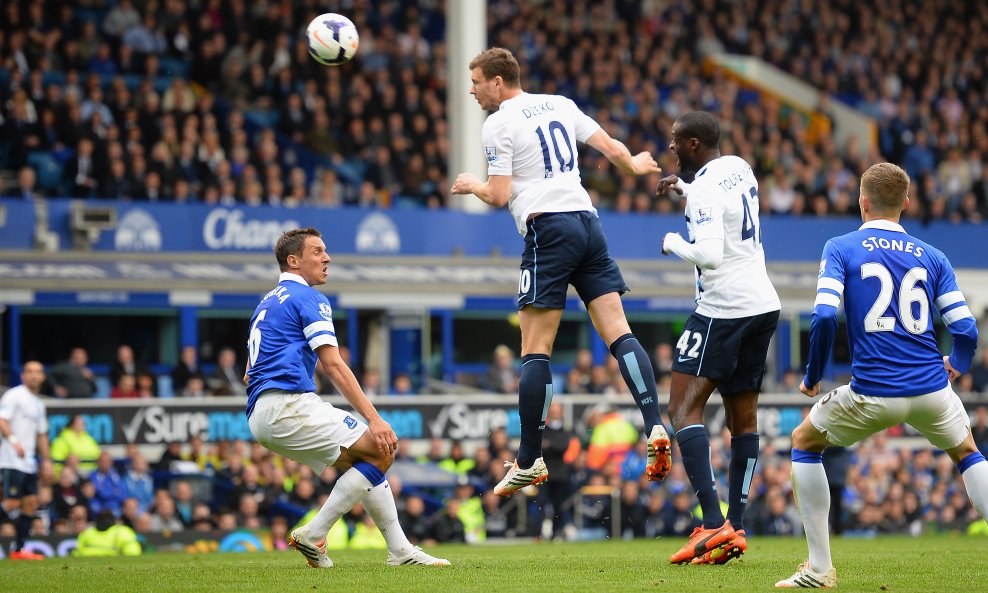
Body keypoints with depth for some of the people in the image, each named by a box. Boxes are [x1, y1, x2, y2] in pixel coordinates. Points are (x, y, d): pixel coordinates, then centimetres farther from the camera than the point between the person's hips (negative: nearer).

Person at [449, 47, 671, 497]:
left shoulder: (499, 124, -2)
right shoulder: (559, 105, 16)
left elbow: (499, 196, -6)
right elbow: (610, 146, 19)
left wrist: (472, 186, 16)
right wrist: (635, 165, 41)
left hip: (548, 228, -6)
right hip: (588, 221, 6)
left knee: (535, 351, -4)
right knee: (619, 334, 0)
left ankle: (529, 461, -3)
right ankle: (655, 429, -15)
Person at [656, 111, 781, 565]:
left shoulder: (705, 190, -15)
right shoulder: (738, 168, 12)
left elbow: (709, 255, -25)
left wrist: (673, 243, -7)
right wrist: (684, 189, 25)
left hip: (723, 308, -9)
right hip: (763, 304, 9)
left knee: (684, 407, -11)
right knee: (743, 418, 12)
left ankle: (712, 523, -24)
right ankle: (736, 527, 11)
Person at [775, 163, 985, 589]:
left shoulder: (841, 248, 2)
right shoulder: (932, 257, 10)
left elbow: (824, 317, -12)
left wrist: (812, 377, 4)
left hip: (872, 393, -3)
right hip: (931, 389, 3)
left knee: (805, 441, 22)